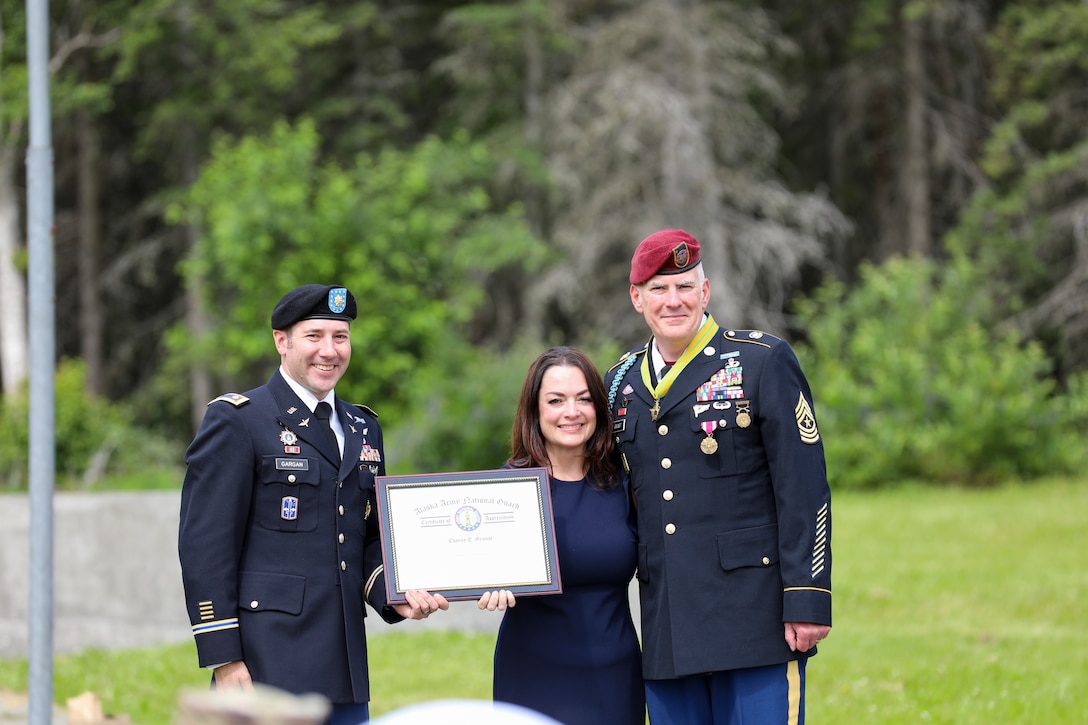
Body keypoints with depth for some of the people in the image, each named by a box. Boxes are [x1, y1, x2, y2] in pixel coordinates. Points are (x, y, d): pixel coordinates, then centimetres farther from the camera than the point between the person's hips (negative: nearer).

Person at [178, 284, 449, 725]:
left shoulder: (363, 428, 18)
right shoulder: (237, 420, -4)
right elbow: (205, 545, -9)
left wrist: (393, 596, 2)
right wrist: (222, 659, -14)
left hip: (344, 670, 7)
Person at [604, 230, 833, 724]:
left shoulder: (764, 363, -2)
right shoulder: (621, 381, 14)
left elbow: (804, 492, -6)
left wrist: (806, 601, -13)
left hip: (754, 623, -5)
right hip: (667, 633, 5)